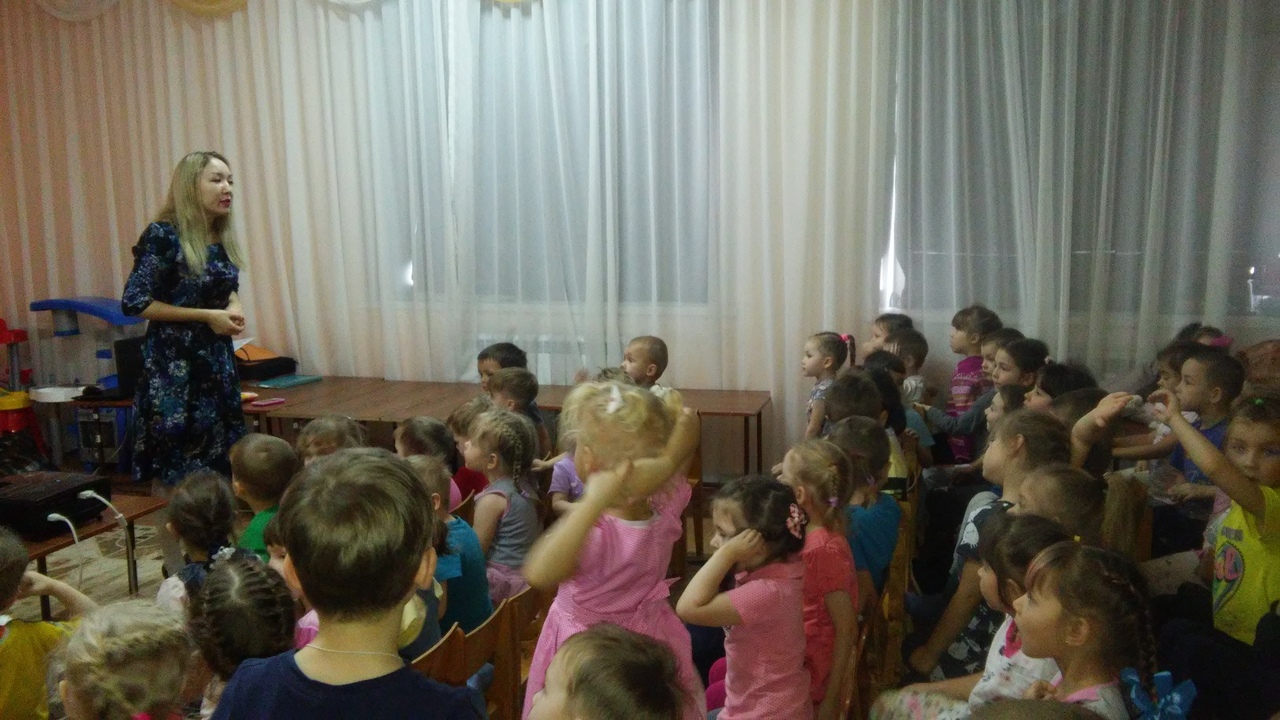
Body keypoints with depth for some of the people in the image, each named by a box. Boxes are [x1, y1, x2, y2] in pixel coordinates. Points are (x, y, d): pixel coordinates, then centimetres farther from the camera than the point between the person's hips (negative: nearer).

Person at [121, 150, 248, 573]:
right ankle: (178, 575, 10)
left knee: (218, 466, 10)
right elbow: (134, 302, -14)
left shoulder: (223, 239, 9)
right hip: (173, 367, -7)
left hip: (216, 363, 7)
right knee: (174, 474, 0)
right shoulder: (163, 236, -12)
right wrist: (208, 316, -15)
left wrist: (234, 306, 2)